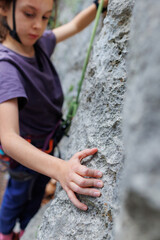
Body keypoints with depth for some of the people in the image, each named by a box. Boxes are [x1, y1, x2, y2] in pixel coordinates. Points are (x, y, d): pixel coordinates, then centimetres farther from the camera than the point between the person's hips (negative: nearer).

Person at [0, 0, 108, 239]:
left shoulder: (38, 41, -14)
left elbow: (75, 25, 4)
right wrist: (60, 169, -64)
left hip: (47, 142, 7)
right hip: (26, 149, -6)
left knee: (37, 192, 27)